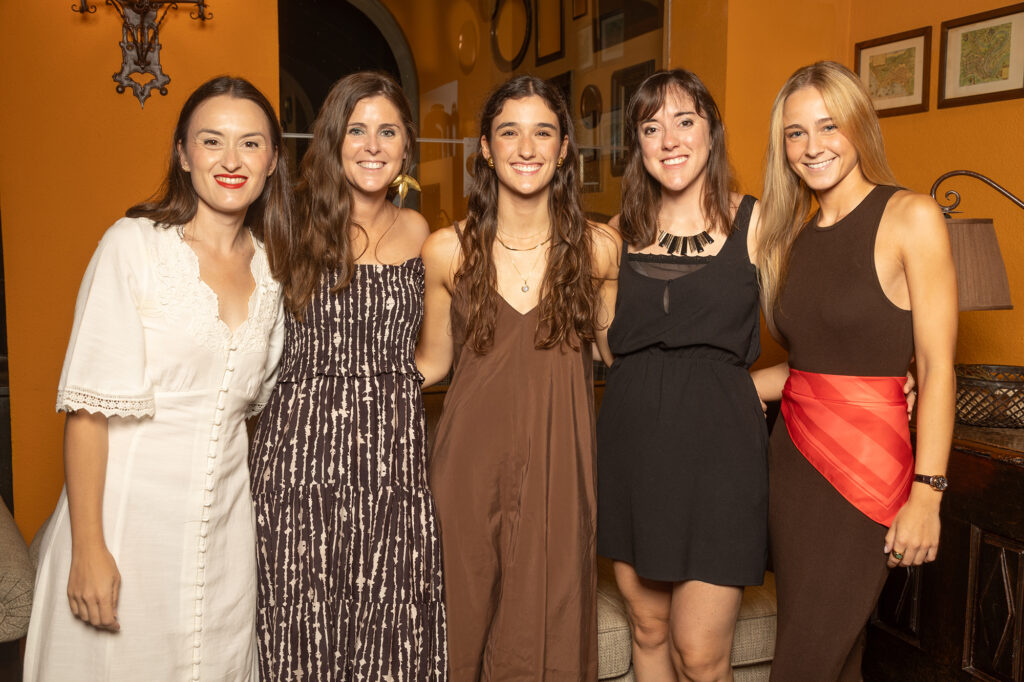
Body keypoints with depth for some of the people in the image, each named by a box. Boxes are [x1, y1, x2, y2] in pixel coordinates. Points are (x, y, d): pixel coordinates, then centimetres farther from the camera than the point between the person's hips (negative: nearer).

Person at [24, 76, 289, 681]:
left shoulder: (269, 268, 5)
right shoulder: (135, 245, -10)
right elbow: (91, 407, -13)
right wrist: (88, 548, -15)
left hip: (225, 527, 5)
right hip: (130, 515, -4)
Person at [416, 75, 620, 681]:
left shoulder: (599, 247, 0)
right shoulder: (448, 250, -1)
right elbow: (431, 363, 8)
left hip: (560, 463, 0)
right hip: (472, 465, 0)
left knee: (553, 628, 8)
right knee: (470, 625, 10)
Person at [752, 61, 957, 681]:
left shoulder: (910, 218, -7)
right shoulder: (793, 236, 11)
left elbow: (937, 366, -10)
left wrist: (927, 494, -13)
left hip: (866, 466, -6)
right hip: (793, 456, 6)